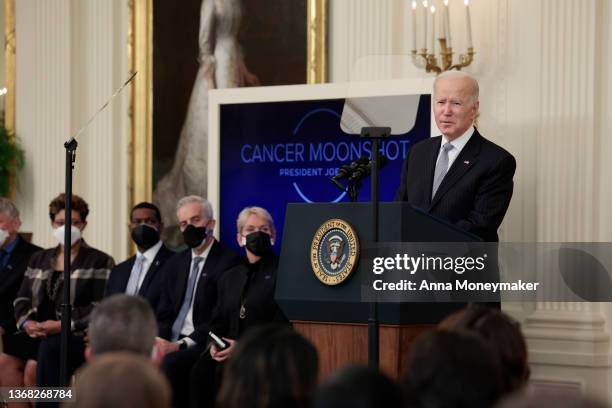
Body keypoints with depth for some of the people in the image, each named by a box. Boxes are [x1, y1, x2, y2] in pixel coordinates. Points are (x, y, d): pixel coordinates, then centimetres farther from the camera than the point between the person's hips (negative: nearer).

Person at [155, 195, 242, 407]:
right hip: (170, 344, 6)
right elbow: (164, 315, 17)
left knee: (170, 364, -34)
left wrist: (181, 345, -17)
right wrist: (160, 341, -6)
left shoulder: (229, 262, -3)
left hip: (202, 347, -6)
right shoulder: (174, 264, 20)